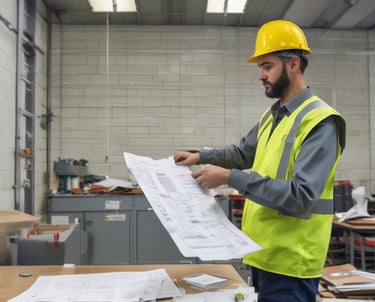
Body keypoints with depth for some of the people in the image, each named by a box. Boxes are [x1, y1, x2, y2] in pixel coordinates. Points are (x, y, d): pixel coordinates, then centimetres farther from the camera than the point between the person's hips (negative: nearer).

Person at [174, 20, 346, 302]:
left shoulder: (321, 122, -17)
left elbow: (301, 196, -26)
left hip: (290, 260, -8)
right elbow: (244, 153, 25)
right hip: (265, 251, 8)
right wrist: (200, 157, 9)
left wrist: (230, 177, -28)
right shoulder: (272, 115, 11)